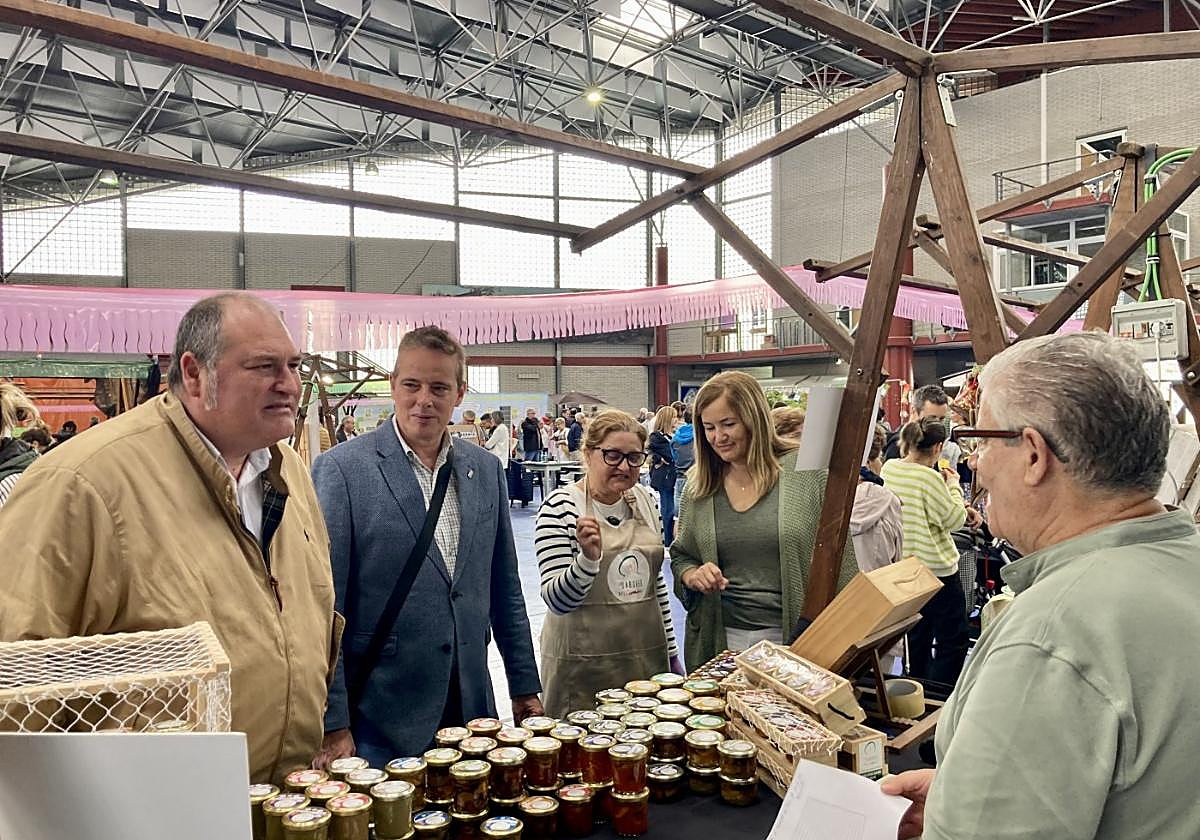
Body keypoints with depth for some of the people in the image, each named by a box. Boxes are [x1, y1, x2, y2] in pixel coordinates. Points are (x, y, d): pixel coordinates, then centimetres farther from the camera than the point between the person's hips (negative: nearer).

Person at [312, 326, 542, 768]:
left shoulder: (486, 469, 6)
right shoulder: (342, 469, -10)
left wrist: (525, 686, 12)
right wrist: (332, 724, -11)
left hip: (471, 707, 5)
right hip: (380, 724, -4)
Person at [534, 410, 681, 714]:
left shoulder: (645, 499, 4)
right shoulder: (560, 507, -13)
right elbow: (557, 601, -17)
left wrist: (672, 652, 15)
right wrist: (588, 559, -34)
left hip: (649, 656, 5)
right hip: (584, 665, -5)